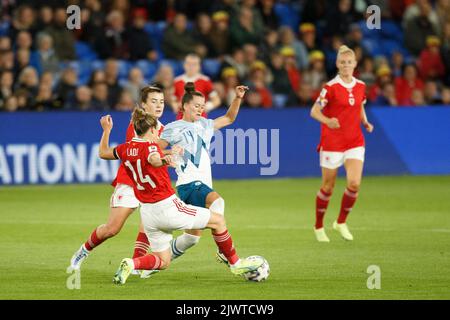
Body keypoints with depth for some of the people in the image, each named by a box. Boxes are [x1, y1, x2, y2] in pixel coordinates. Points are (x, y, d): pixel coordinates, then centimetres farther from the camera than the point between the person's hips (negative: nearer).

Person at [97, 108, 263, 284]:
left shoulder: (126, 149, 6)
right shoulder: (149, 147, -14)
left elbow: (103, 153, 24)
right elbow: (153, 159, -39)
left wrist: (106, 130, 35)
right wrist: (164, 161, -60)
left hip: (148, 213, 8)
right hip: (167, 207, -8)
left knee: (163, 262, 18)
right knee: (218, 220, 7)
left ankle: (130, 264, -7)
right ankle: (235, 264, 15)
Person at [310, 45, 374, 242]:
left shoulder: (360, 86, 5)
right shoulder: (331, 87, -10)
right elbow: (314, 111, -11)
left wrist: (365, 122, 2)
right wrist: (328, 121, -30)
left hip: (355, 142, 4)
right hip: (332, 142, -4)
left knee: (354, 183, -13)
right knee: (328, 187, 4)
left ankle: (341, 222, 8)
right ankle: (319, 226, 24)